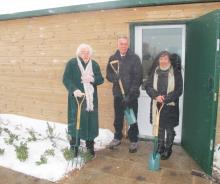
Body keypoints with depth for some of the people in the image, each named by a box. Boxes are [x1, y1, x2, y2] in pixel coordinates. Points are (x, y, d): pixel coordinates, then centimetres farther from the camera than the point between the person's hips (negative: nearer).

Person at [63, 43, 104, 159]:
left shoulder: (94, 65, 11)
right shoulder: (71, 63, 0)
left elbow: (101, 79, 10)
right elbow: (66, 79, -6)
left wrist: (93, 79, -12)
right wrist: (74, 89, -22)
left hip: (91, 99, 3)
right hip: (77, 98, -3)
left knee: (91, 122, 5)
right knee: (76, 122, 0)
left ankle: (90, 146, 21)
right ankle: (74, 147, 14)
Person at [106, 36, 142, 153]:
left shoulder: (134, 58, -6)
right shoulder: (113, 58, 5)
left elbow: (138, 77, -11)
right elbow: (108, 75, 7)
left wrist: (131, 93, -17)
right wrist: (116, 78, -16)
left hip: (131, 94, -3)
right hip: (118, 93, 3)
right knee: (118, 118, 16)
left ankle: (134, 141, 24)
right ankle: (117, 137, 35)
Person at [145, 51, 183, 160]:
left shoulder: (176, 72, -6)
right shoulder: (154, 71, 3)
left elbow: (178, 90, -8)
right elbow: (148, 86, 1)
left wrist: (166, 99, -18)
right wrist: (156, 96, -17)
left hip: (170, 106, -2)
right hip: (157, 105, 3)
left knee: (169, 129, 8)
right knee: (159, 128, 14)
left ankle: (168, 150, 26)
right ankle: (160, 148, 31)